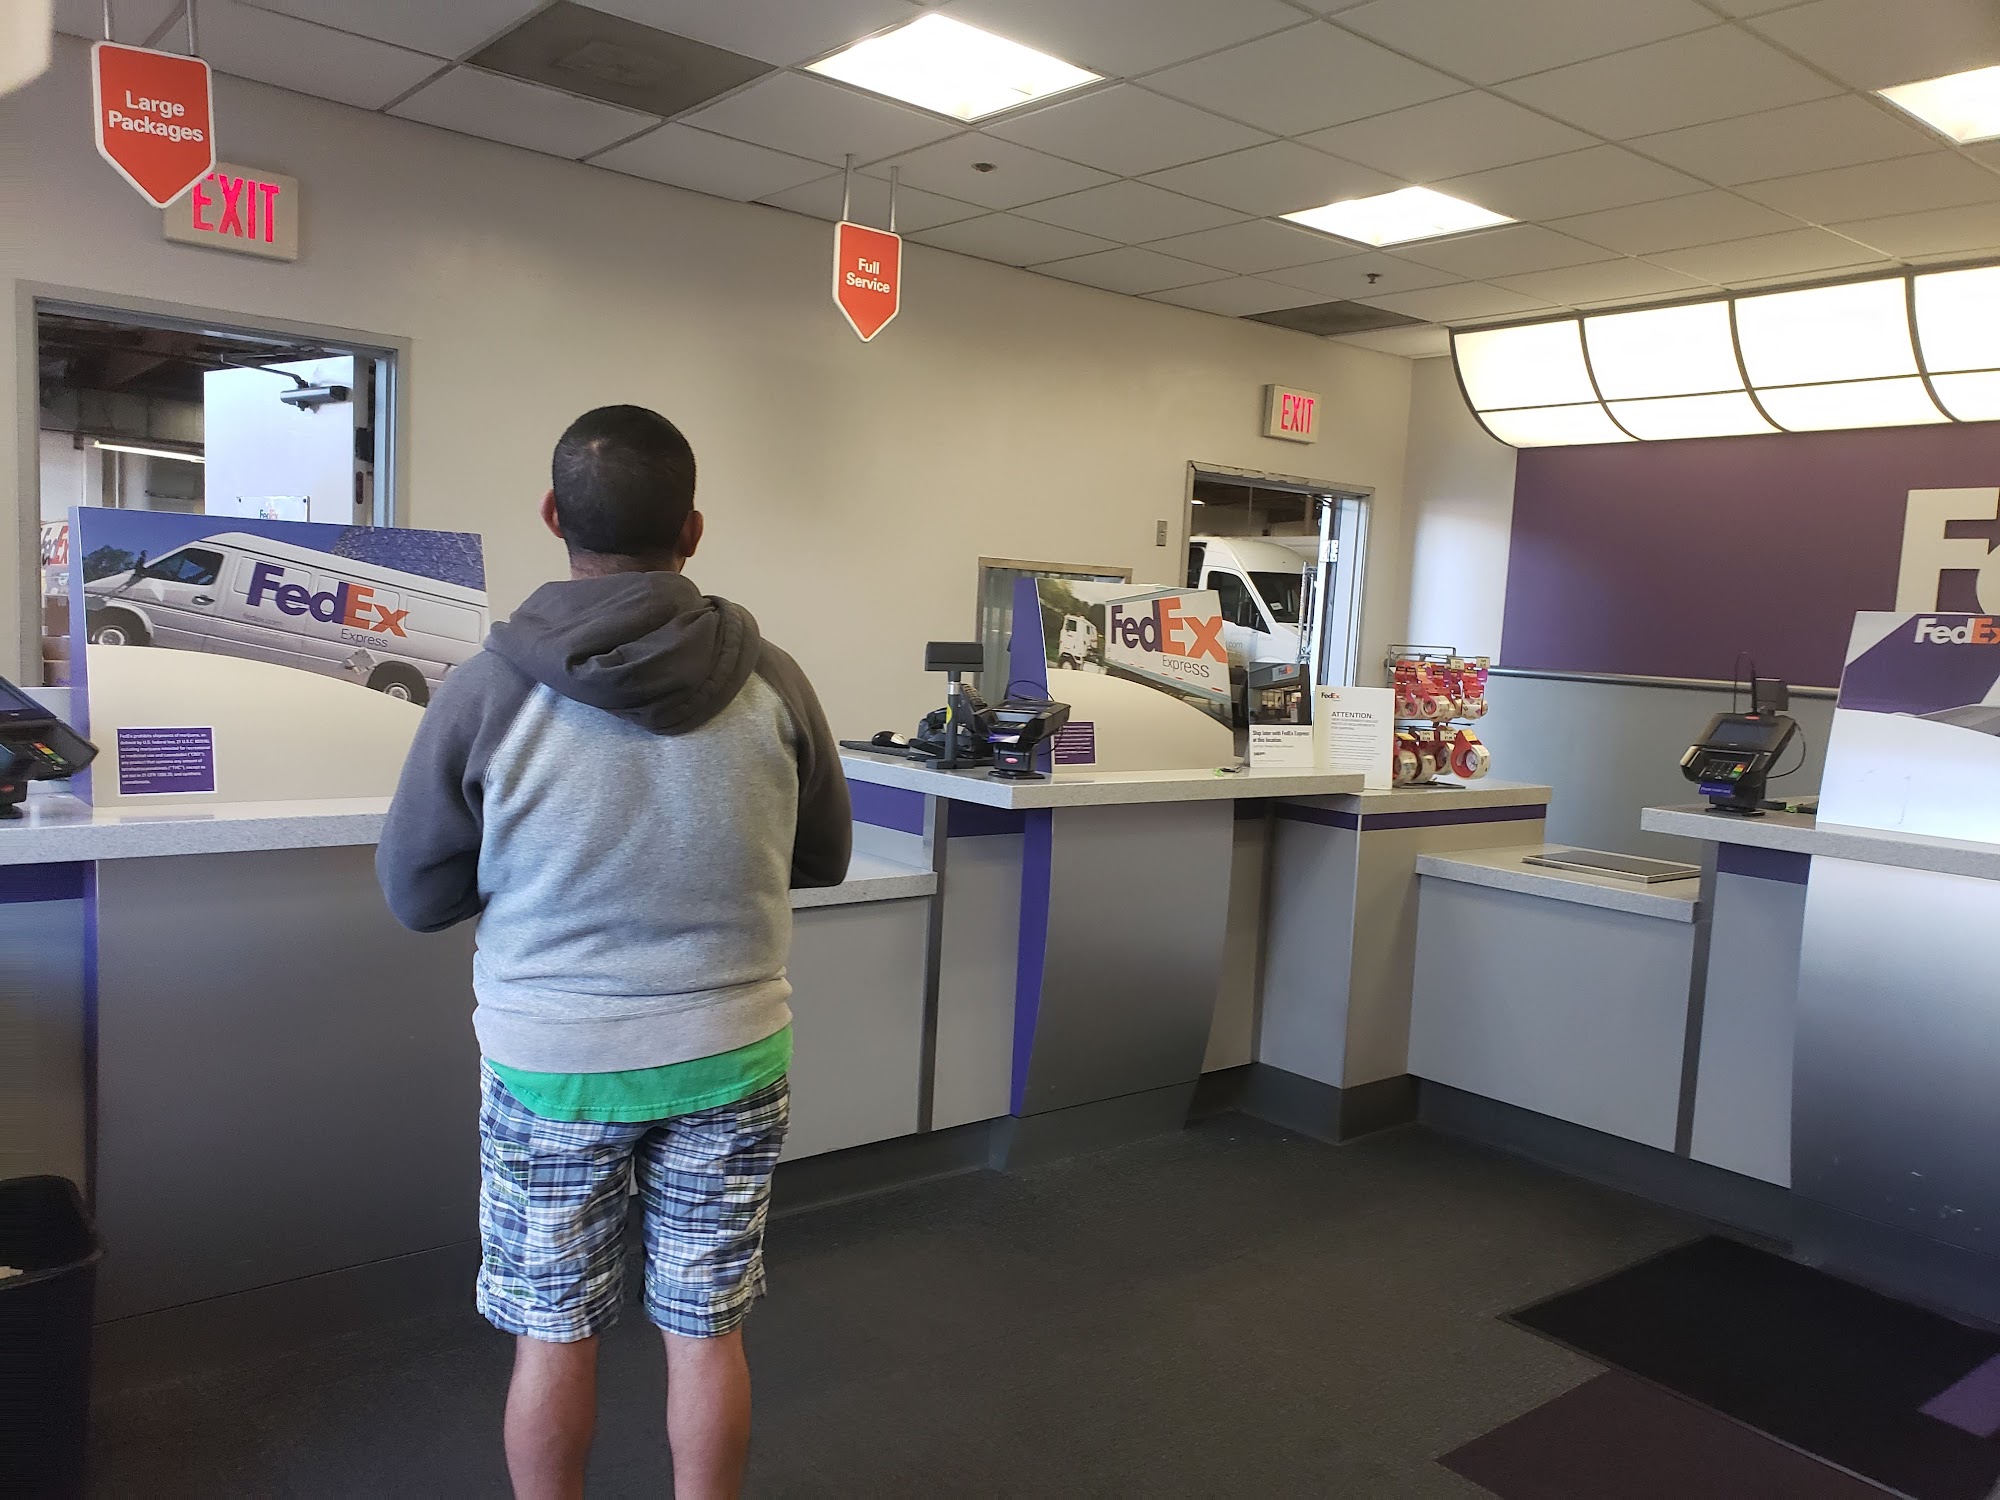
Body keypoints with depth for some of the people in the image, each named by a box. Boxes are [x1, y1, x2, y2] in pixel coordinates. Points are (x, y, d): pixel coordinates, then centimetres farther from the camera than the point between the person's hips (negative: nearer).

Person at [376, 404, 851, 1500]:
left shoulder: (486, 691, -14)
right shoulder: (771, 682, -11)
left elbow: (417, 896, -3)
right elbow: (823, 860, 3)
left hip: (549, 1064, -1)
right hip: (729, 1058, 1)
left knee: (553, 1336, 16)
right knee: (705, 1333, 15)